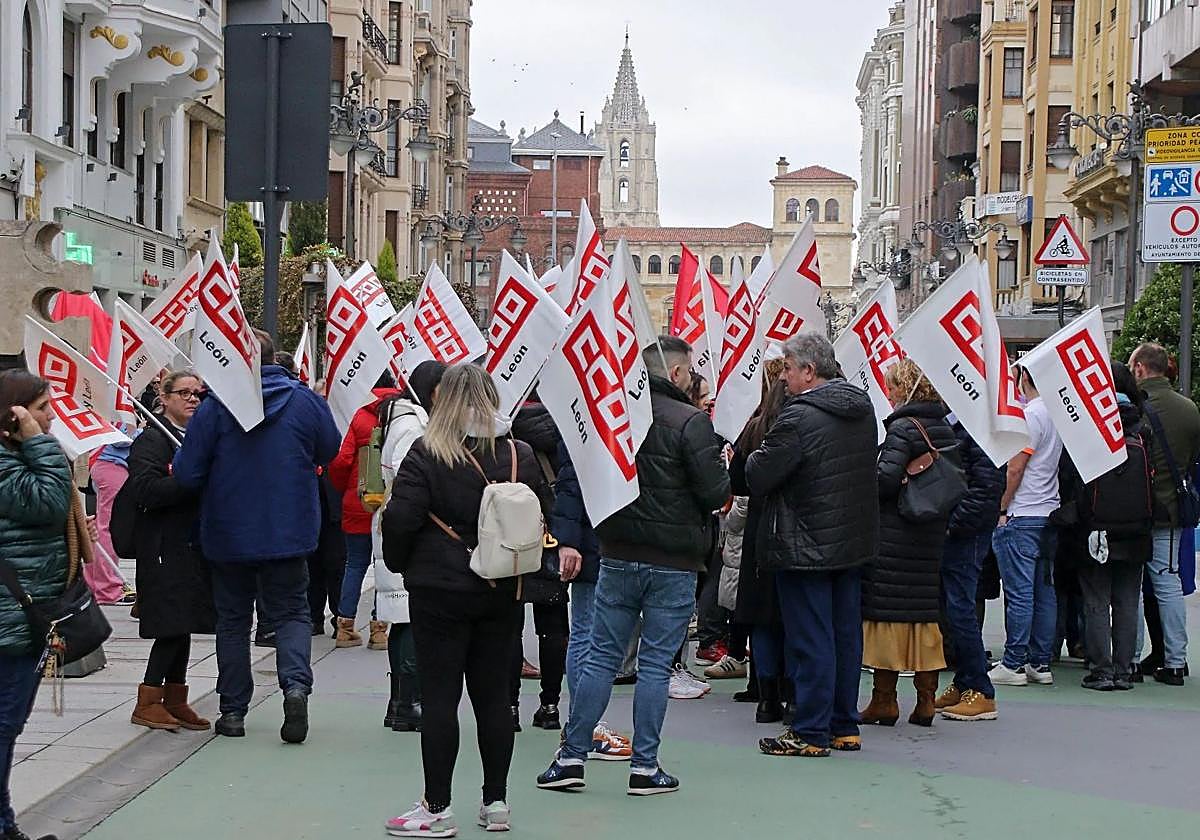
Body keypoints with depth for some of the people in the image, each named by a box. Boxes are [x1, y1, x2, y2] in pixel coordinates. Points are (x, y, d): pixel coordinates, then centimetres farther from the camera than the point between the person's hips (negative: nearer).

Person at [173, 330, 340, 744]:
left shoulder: (215, 407, -12)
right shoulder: (306, 402, -5)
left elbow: (187, 474, -11)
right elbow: (330, 451, 9)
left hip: (229, 535, -1)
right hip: (289, 534, 1)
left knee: (233, 620, 12)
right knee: (291, 613, 11)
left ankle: (233, 711, 14)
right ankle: (296, 684, -15)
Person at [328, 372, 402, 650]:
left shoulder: (361, 417, -3)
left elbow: (342, 460, -7)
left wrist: (343, 489, 11)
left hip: (359, 504, 1)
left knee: (355, 565, 10)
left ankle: (345, 627, 10)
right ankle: (378, 629, 5)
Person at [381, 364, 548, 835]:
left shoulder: (427, 455, -11)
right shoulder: (520, 456, 2)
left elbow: (400, 518, -15)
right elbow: (543, 516, 9)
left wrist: (399, 564, 2)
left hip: (440, 588, -4)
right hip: (501, 591, 4)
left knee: (439, 697, 0)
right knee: (493, 695, 11)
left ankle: (437, 809, 2)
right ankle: (496, 802, 16)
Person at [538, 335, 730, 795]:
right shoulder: (691, 422, -13)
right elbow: (715, 492, -13)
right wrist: (723, 470, 7)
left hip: (618, 555, 4)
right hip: (673, 562, -4)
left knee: (601, 658, 10)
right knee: (656, 665, 3)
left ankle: (571, 757, 10)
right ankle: (644, 766, 6)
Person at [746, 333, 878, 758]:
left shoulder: (798, 418, -21)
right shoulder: (863, 407, 6)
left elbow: (758, 479, -19)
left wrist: (756, 457, 4)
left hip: (806, 546, -8)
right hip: (854, 542, 8)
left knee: (810, 640, -2)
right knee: (846, 634, 13)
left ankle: (811, 732, 3)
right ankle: (845, 726, 21)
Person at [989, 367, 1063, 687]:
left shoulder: (1030, 415, -14)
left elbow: (1015, 469, -15)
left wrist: (1002, 509, -6)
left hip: (1022, 516, -8)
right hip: (1050, 513, 8)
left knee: (1019, 593, -5)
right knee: (1044, 591, 9)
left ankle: (1014, 664, -2)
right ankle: (1040, 663, 12)